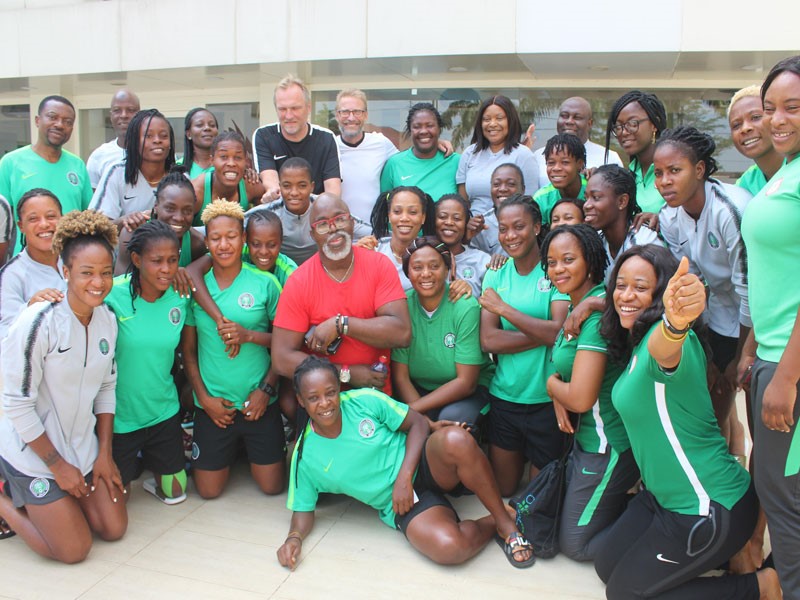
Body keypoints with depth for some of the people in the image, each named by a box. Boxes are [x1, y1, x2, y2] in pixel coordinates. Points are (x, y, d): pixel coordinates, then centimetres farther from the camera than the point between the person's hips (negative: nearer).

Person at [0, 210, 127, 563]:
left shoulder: (107, 319, -4)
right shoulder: (38, 322, -24)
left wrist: (104, 453, 2)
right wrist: (58, 466, -13)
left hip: (83, 447, 6)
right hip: (33, 452, -6)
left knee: (114, 530, 10)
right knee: (75, 550, -1)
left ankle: (33, 496, 28)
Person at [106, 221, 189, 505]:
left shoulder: (181, 296, -8)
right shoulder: (113, 295, -20)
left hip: (163, 410, 3)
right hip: (118, 415, -3)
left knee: (175, 492, 15)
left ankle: (147, 462, 41)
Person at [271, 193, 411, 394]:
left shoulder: (379, 265, -1)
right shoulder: (298, 282, -3)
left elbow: (402, 333, -11)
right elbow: (282, 359, -6)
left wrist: (340, 324, -16)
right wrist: (349, 373, -10)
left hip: (376, 391, 0)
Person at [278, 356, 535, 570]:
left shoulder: (364, 401, -8)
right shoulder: (304, 457, -5)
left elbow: (418, 423, -2)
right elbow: (303, 509, 8)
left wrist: (404, 478, -13)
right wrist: (294, 537, -15)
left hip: (423, 464, 1)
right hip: (401, 505, 0)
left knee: (455, 439, -37)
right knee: (448, 547, -34)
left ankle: (505, 521, -16)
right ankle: (493, 524, -1)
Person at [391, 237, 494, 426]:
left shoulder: (466, 307, -17)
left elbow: (466, 382, -17)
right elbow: (400, 376, -9)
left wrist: (414, 409, -22)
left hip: (469, 390, -2)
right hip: (418, 388, 2)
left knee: (452, 417, -32)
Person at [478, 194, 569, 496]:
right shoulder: (496, 274, 3)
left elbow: (560, 332, -21)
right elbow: (488, 340, -7)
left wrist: (503, 307, -17)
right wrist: (543, 333, -17)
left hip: (546, 399, -4)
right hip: (504, 395, 4)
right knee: (502, 487, 18)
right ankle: (523, 455, 43)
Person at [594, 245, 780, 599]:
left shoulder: (659, 338, -25)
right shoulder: (633, 345, 3)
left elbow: (664, 348, -54)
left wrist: (675, 321, -74)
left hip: (711, 508, -9)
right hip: (664, 497, 9)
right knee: (607, 564, 17)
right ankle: (721, 555, 25)